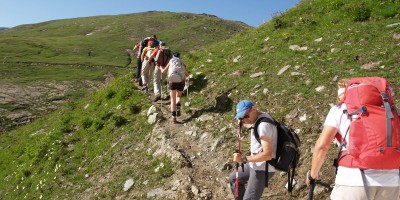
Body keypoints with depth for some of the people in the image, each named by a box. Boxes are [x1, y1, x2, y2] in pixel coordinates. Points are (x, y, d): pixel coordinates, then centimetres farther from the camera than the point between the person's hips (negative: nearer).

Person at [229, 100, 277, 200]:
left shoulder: (264, 125, -28)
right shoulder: (259, 117, 1)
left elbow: (267, 155, -31)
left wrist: (243, 159, -30)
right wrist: (241, 122, 0)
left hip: (263, 168, -10)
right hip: (256, 164, 10)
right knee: (233, 178, 26)